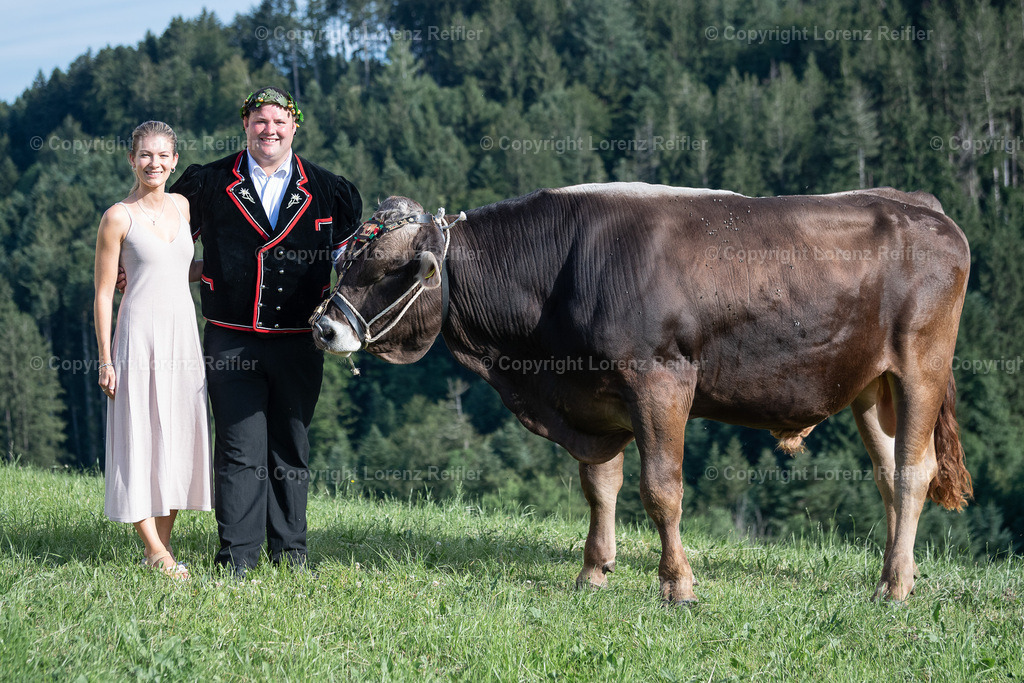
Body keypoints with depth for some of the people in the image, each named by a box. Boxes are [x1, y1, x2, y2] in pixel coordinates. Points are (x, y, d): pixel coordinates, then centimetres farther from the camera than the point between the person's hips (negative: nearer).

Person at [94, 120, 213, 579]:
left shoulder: (182, 206, 11)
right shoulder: (118, 217, -5)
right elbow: (104, 292, -4)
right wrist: (105, 360, -8)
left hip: (183, 334, 6)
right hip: (139, 335, -6)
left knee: (181, 438, 5)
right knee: (140, 437, -3)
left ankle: (163, 544, 13)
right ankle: (155, 552, 1)